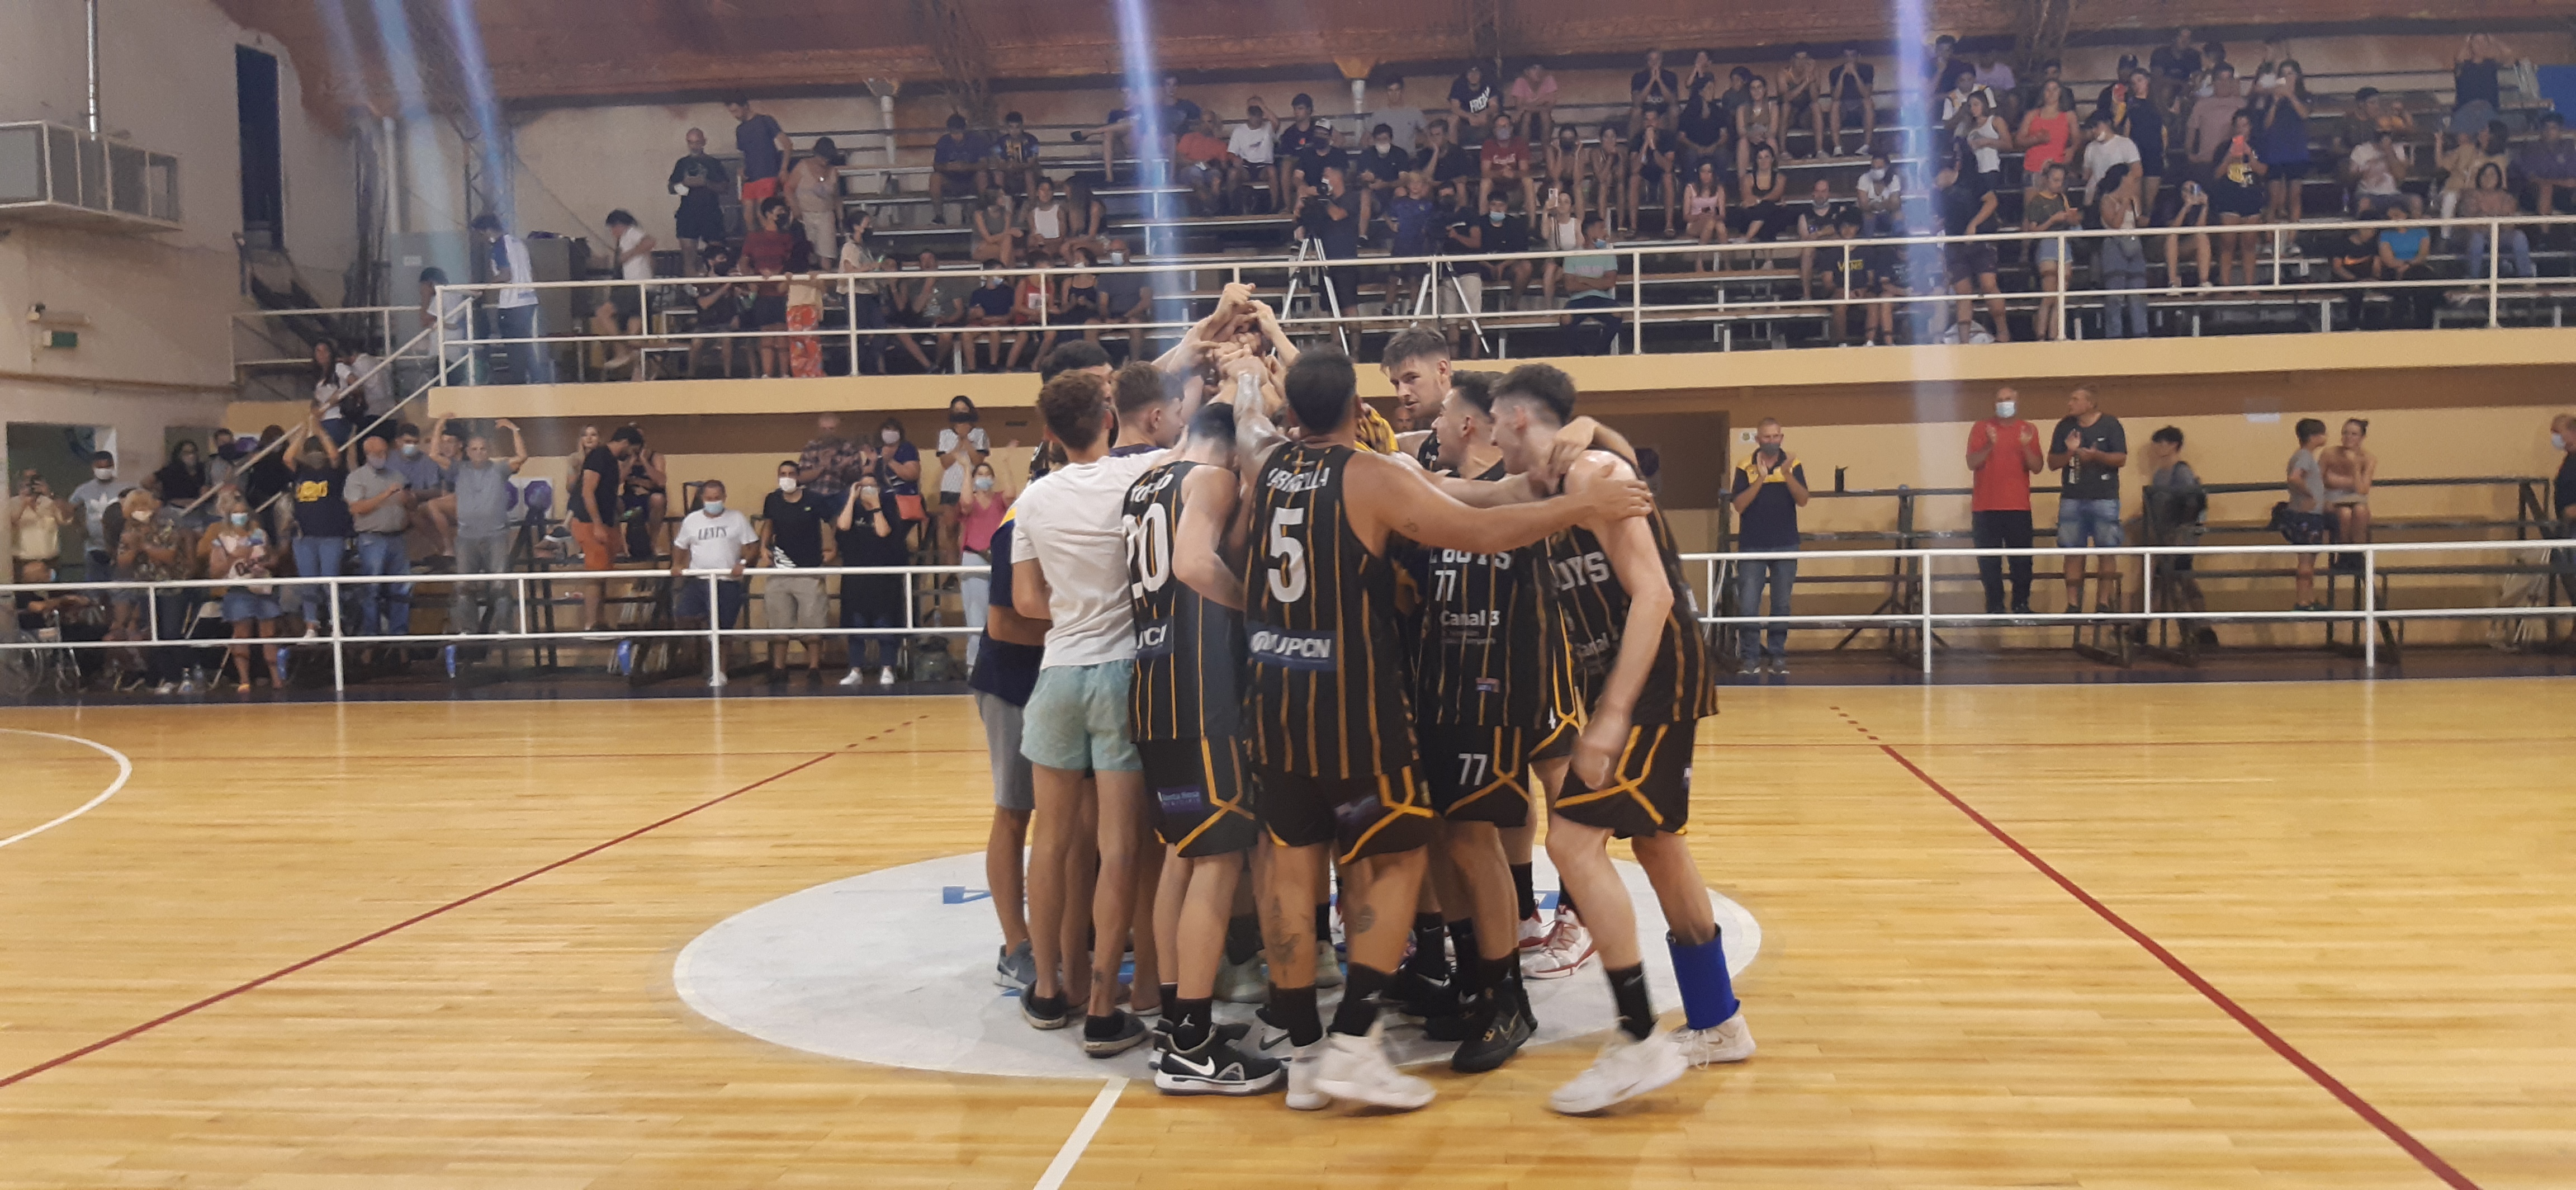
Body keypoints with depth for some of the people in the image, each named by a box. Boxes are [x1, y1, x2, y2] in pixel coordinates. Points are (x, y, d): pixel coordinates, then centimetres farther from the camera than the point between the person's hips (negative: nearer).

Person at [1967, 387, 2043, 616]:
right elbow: (1972, 464, -4)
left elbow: (2037, 468, 1)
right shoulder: (1981, 428, 5)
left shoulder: (2028, 430, 8)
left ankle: (2021, 604, 5)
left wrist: (2026, 446, -16)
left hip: (2018, 507, 1)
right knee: (1989, 560, -3)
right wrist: (1990, 445, -19)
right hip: (1986, 507, -1)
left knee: (2022, 558, -3)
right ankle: (1994, 606, 2)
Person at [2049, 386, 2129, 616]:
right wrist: (2070, 452, -11)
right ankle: (2073, 604, 4)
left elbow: (2121, 459, -3)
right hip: (2072, 499, 3)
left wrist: (2096, 455, -18)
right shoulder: (2064, 426, 8)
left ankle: (2104, 601, 2)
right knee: (2073, 552, 1)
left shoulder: (2110, 425, 0)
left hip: (2104, 499, -3)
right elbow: (2052, 462, 7)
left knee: (2107, 551, -3)